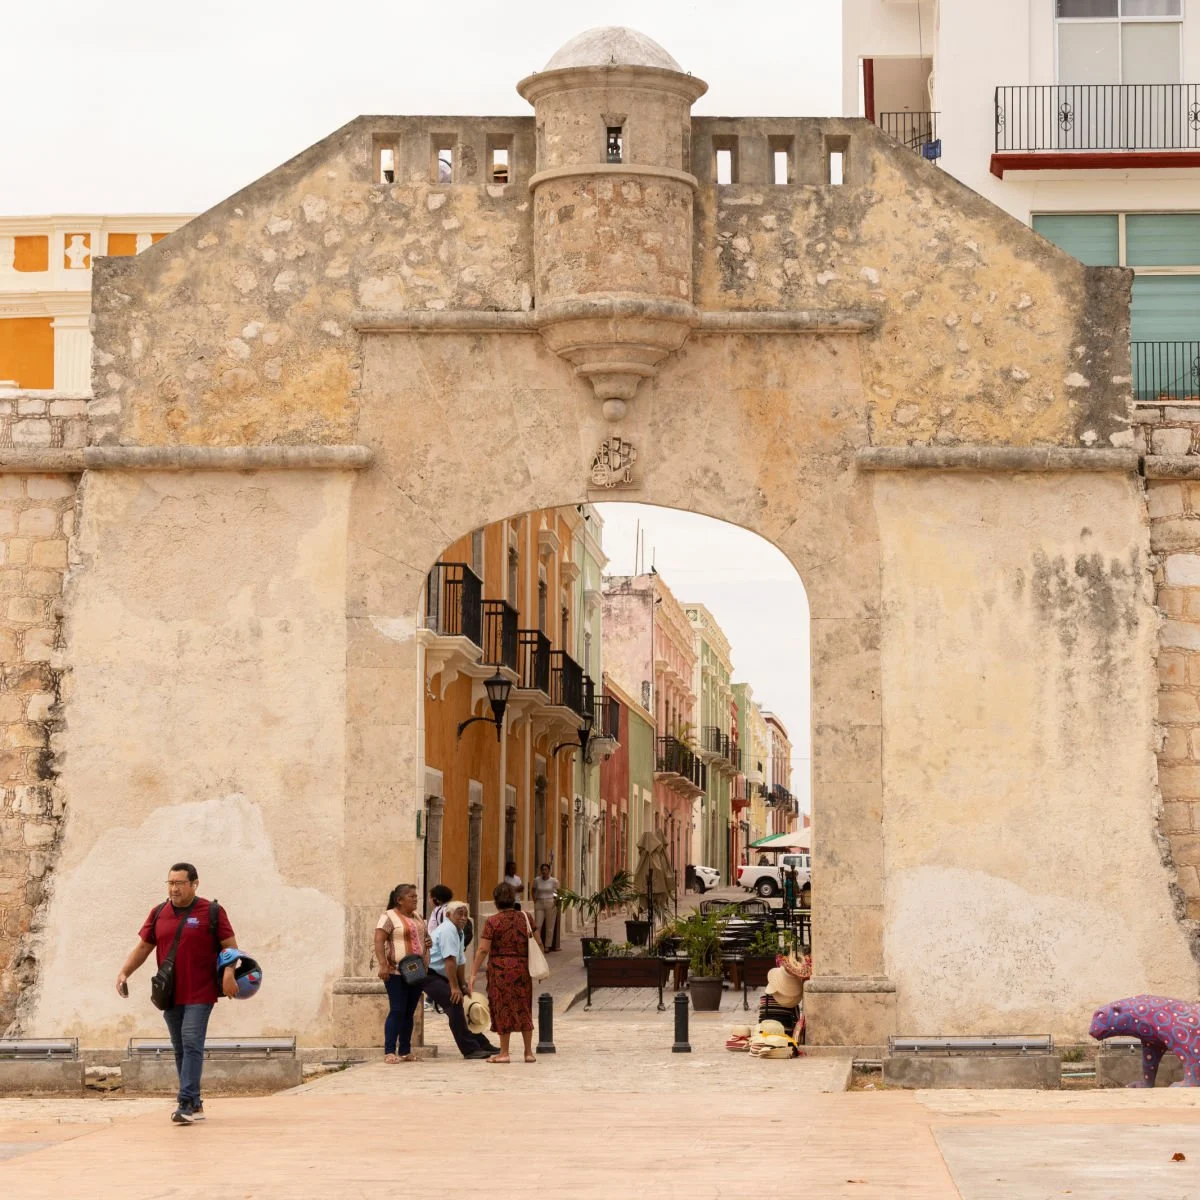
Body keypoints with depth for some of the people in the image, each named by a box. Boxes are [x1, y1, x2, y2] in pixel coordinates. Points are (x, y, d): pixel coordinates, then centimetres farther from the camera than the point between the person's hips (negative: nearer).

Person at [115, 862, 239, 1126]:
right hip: (170, 995, 5)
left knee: (192, 1044, -14)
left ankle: (186, 1103, -19)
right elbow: (143, 947, 13)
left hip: (200, 994, -5)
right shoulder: (158, 913, 10)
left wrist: (228, 972, -19)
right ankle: (194, 1105, 16)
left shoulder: (212, 912, -2)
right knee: (180, 1049, 9)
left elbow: (229, 945, -2)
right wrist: (124, 972, 0)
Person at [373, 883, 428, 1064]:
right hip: (396, 972, -7)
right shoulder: (389, 917, -6)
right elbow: (379, 941, -14)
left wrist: (429, 943, 8)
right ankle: (389, 1052, -8)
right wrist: (383, 965, -24)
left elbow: (423, 937, 32)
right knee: (397, 1011, -10)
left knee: (410, 1012, 9)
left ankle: (405, 1051, 13)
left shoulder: (417, 918, 18)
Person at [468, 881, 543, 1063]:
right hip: (523, 967, 4)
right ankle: (529, 1052, 14)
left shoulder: (493, 922, -8)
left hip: (500, 968, -4)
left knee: (503, 1009, 4)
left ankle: (504, 1053, 7)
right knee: (523, 1009, 12)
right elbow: (539, 944, 8)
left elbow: (483, 950, -12)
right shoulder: (525, 918, 5)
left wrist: (473, 974, -9)